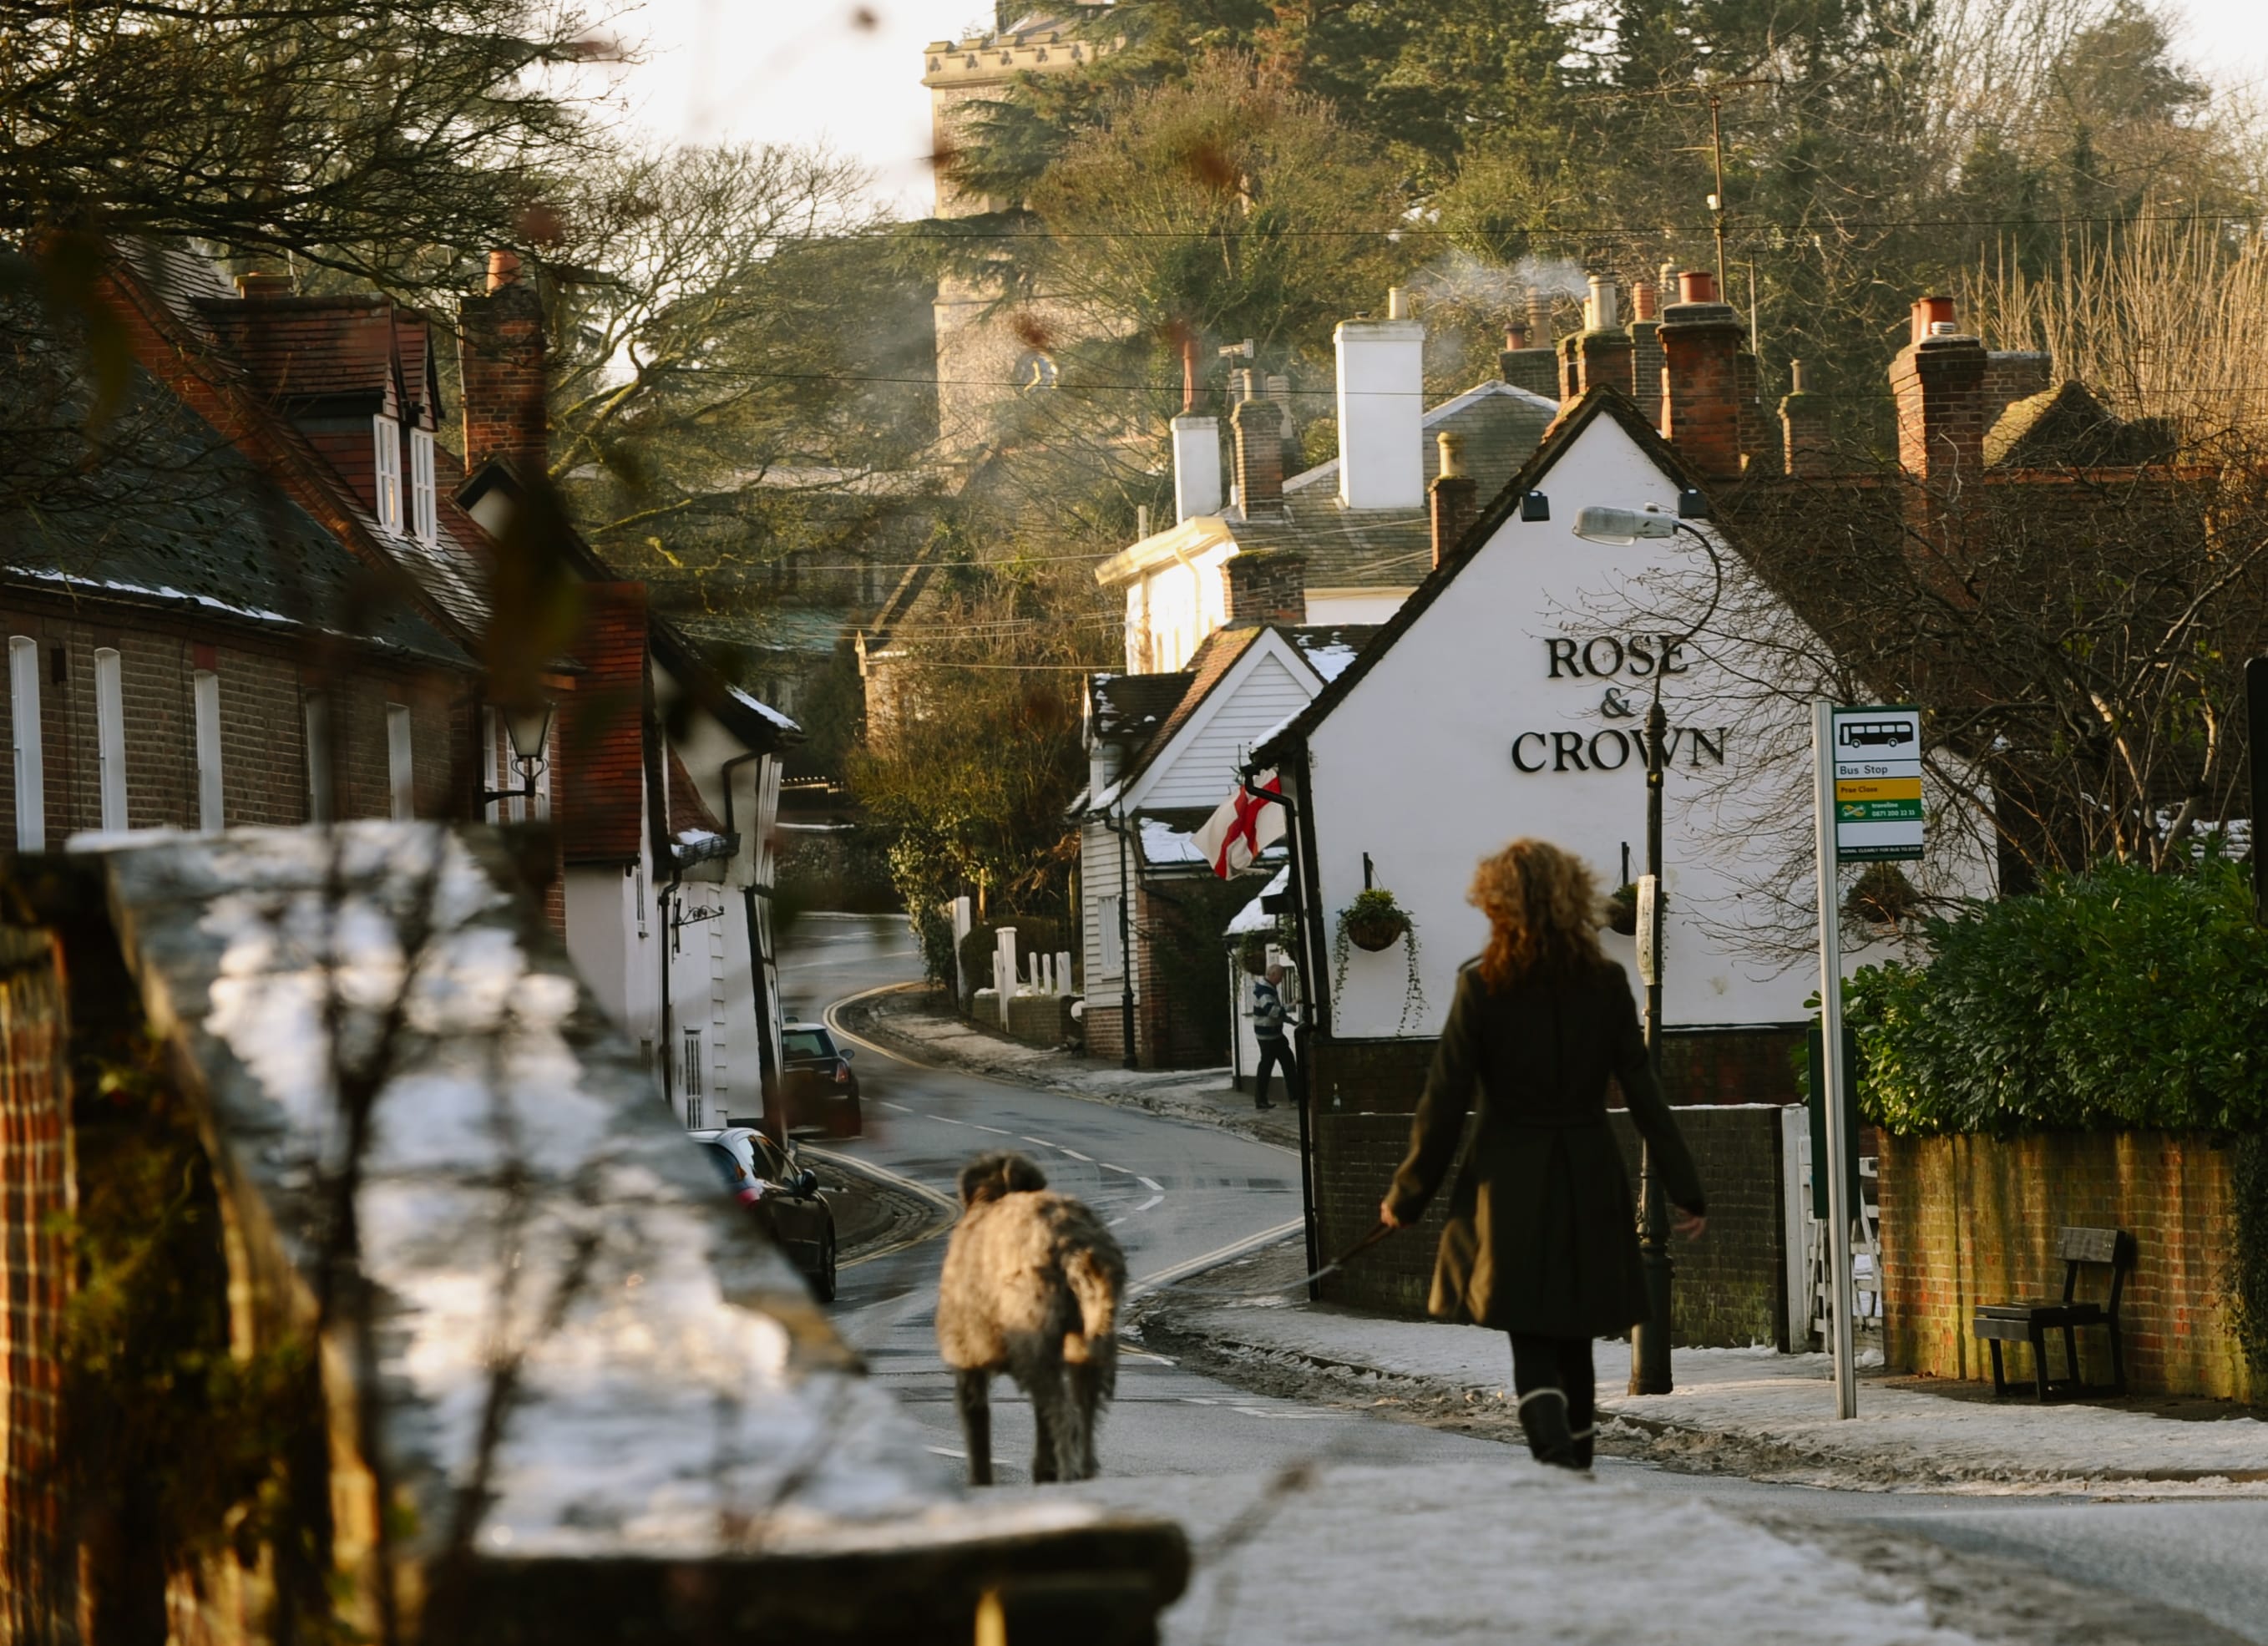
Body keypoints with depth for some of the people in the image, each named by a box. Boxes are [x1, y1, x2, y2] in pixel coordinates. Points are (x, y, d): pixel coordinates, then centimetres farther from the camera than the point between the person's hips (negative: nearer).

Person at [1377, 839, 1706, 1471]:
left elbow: (1444, 1104, -7)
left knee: (1531, 1345, -1)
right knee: (1573, 1337, 18)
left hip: (1510, 1184, -3)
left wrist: (1407, 1197, 4)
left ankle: (1558, 1459, -24)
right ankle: (1576, 1464, 24)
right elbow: (1644, 1094, -1)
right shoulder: (1605, 986, -2)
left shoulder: (1482, 988, -9)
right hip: (1589, 1182, 3)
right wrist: (1685, 1190, 5)